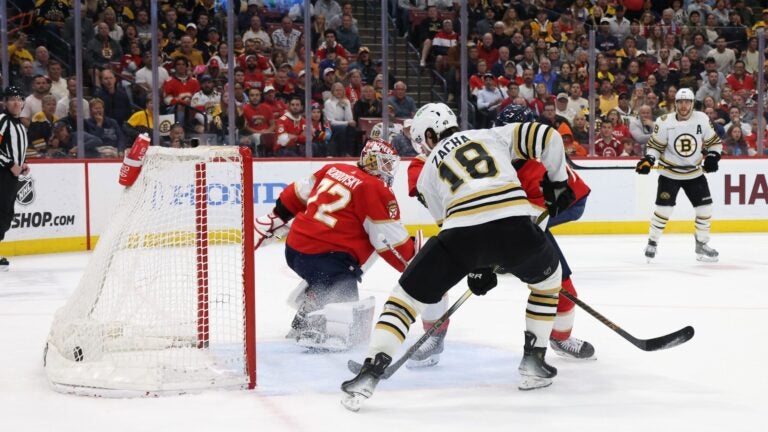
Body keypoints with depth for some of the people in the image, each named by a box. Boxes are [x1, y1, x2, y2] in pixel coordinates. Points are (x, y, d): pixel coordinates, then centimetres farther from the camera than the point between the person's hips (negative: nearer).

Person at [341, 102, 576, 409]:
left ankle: (370, 372, 2)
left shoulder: (428, 171, 27)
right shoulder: (492, 136, 27)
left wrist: (477, 268, 34)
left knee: (406, 297, 15)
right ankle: (533, 362, 28)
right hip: (515, 223, 1)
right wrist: (557, 182, 27)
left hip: (461, 232, -1)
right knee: (548, 279, 32)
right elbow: (547, 137, 16)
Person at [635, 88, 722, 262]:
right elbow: (655, 145, -4)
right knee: (663, 209, -8)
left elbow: (714, 142, 4)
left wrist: (712, 157, -12)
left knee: (705, 208, 0)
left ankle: (701, 244, 17)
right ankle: (652, 243, 11)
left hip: (695, 173, 3)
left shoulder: (702, 119, -6)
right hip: (670, 173, -3)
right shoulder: (665, 122, -13)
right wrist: (648, 160, -20)